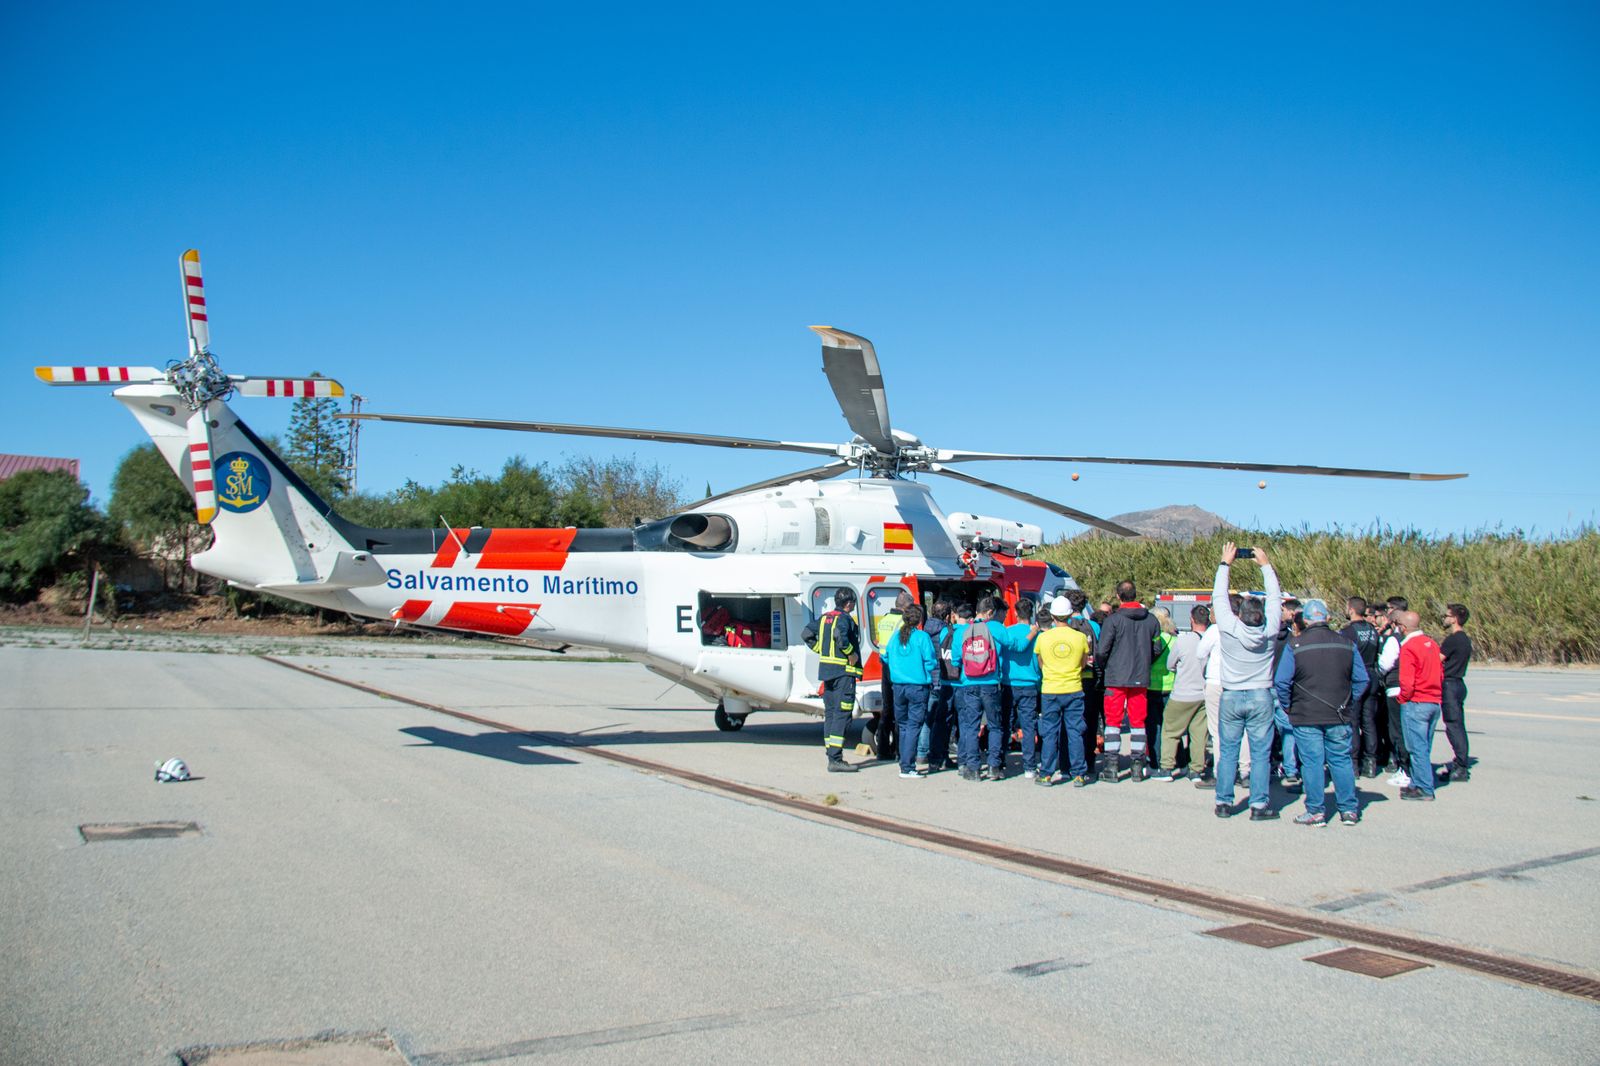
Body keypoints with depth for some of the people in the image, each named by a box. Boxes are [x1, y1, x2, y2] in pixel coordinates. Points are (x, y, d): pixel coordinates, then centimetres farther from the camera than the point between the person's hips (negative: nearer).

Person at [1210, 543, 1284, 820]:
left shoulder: (1229, 629, -13)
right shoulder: (1269, 631, -10)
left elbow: (1219, 597, -1)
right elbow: (1276, 597, 3)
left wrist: (1226, 564, 7)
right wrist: (1266, 565, 11)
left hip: (1231, 697, 0)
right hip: (1261, 697, 0)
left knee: (1228, 752, 6)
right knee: (1261, 753, 3)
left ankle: (1224, 802, 8)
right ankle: (1259, 805, 3)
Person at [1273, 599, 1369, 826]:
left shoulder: (1295, 646, -8)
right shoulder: (1347, 645, 3)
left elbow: (1281, 682, -10)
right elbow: (1361, 680, 6)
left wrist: (1288, 708, 4)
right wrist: (1348, 704, 14)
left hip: (1306, 716, -3)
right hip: (1339, 716, 3)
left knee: (1312, 762, 2)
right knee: (1342, 760, 11)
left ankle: (1316, 811, 6)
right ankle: (1349, 809, 15)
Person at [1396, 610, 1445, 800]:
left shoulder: (1409, 647, -14)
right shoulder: (1432, 643, 9)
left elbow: (1407, 681, -18)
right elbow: (1441, 673, 15)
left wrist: (1403, 698, -2)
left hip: (1416, 704, -8)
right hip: (1435, 702, 8)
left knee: (1417, 748, -3)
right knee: (1424, 747, 14)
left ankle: (1425, 789, -3)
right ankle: (1418, 783, 19)